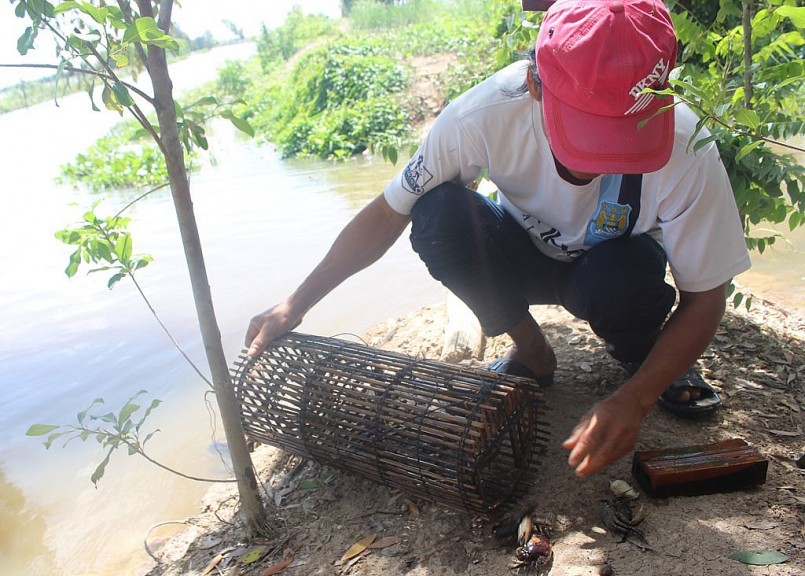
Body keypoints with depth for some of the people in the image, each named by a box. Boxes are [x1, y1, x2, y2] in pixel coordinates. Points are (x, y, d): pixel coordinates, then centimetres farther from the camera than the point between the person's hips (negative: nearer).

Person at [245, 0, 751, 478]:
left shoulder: (684, 147, -31)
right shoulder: (486, 113, -31)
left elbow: (704, 299, -20)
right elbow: (388, 213, -19)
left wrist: (634, 400, -35)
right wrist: (295, 306, -20)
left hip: (617, 268, -1)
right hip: (525, 255, 2)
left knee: (622, 277, -37)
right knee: (438, 212, -29)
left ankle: (642, 356, 1)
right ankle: (532, 353, -5)